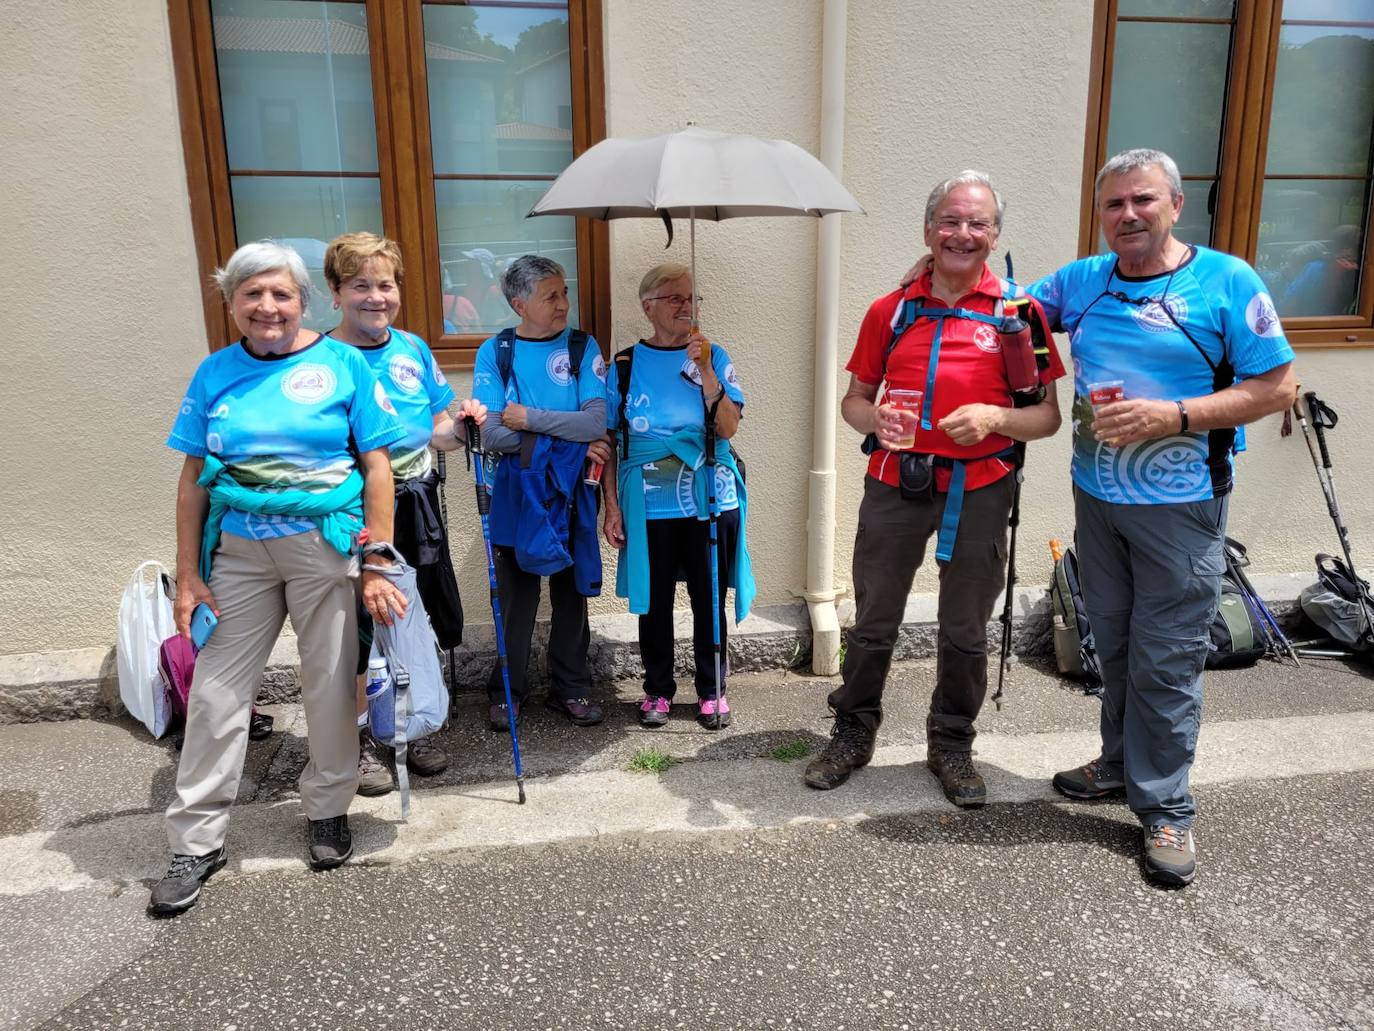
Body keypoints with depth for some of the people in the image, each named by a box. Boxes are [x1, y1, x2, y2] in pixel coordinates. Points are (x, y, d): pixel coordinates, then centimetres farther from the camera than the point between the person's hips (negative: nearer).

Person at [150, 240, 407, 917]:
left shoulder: (343, 364, -3)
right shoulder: (216, 373, 5)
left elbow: (377, 464, -4)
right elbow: (193, 479, 7)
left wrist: (377, 565, -8)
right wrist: (187, 576, 3)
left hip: (325, 545, -2)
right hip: (238, 550, 3)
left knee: (328, 686, 7)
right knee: (215, 692, 5)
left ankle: (327, 809, 30)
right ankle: (196, 841, 19)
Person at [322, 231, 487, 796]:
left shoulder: (413, 348, 5)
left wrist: (461, 423, -9)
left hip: (415, 505, 5)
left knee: (422, 622, 14)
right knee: (358, 629, 6)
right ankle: (359, 738, 27)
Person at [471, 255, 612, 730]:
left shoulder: (582, 347, -1)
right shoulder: (495, 351, -3)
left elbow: (596, 424, -14)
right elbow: (490, 435, -12)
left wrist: (530, 418, -16)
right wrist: (568, 437, -14)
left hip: (570, 492, 1)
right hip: (516, 493, -1)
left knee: (571, 592, 12)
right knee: (516, 597, 8)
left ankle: (571, 687, 27)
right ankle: (507, 691, 24)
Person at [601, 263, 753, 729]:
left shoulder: (714, 356, 3)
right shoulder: (625, 365, 3)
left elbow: (728, 427, -8)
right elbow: (609, 442, 4)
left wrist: (705, 371, -17)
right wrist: (612, 507, 0)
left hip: (709, 501, 0)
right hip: (648, 506, 0)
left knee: (709, 600, 7)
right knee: (654, 601, 8)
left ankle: (711, 690, 24)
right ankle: (657, 690, 26)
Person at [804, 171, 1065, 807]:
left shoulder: (1019, 312, -1)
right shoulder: (890, 310, 5)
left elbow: (1048, 416, -1)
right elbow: (853, 400, 10)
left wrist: (994, 417, -20)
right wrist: (874, 418, -12)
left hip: (979, 491, -1)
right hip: (894, 484, 1)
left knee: (966, 630, 12)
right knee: (873, 621, 12)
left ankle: (952, 744, 32)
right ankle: (853, 732, 31)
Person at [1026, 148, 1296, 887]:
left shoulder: (1226, 282, -8)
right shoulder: (1080, 281, 5)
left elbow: (1277, 387, -9)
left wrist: (1173, 417, -20)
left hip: (1179, 504, -4)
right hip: (1096, 496, 5)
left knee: (1167, 659, 1)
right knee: (1114, 645, 17)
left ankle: (1165, 809, 14)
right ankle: (1121, 763, 35)